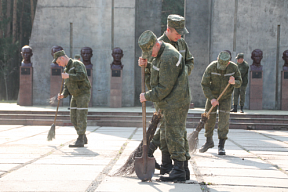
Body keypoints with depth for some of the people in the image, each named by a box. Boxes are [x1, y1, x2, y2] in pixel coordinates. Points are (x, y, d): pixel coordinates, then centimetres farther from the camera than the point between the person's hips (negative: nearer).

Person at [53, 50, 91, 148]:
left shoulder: (77, 64, -11)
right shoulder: (67, 69, 15)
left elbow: (82, 76, -28)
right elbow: (67, 86, 15)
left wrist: (68, 76, -24)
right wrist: (63, 95, -3)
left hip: (84, 94, -9)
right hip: (75, 95, 9)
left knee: (81, 117, -10)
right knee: (74, 118, 7)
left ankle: (80, 141, -9)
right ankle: (83, 138, 17)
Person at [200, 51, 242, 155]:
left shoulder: (233, 67, -18)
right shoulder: (211, 67, -23)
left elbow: (239, 82, -6)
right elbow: (204, 84, -17)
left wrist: (234, 82, -31)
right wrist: (211, 98, -25)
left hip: (226, 97, 0)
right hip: (212, 95, 0)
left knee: (224, 119, -9)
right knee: (209, 118, 1)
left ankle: (221, 146, -4)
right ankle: (209, 141, 23)